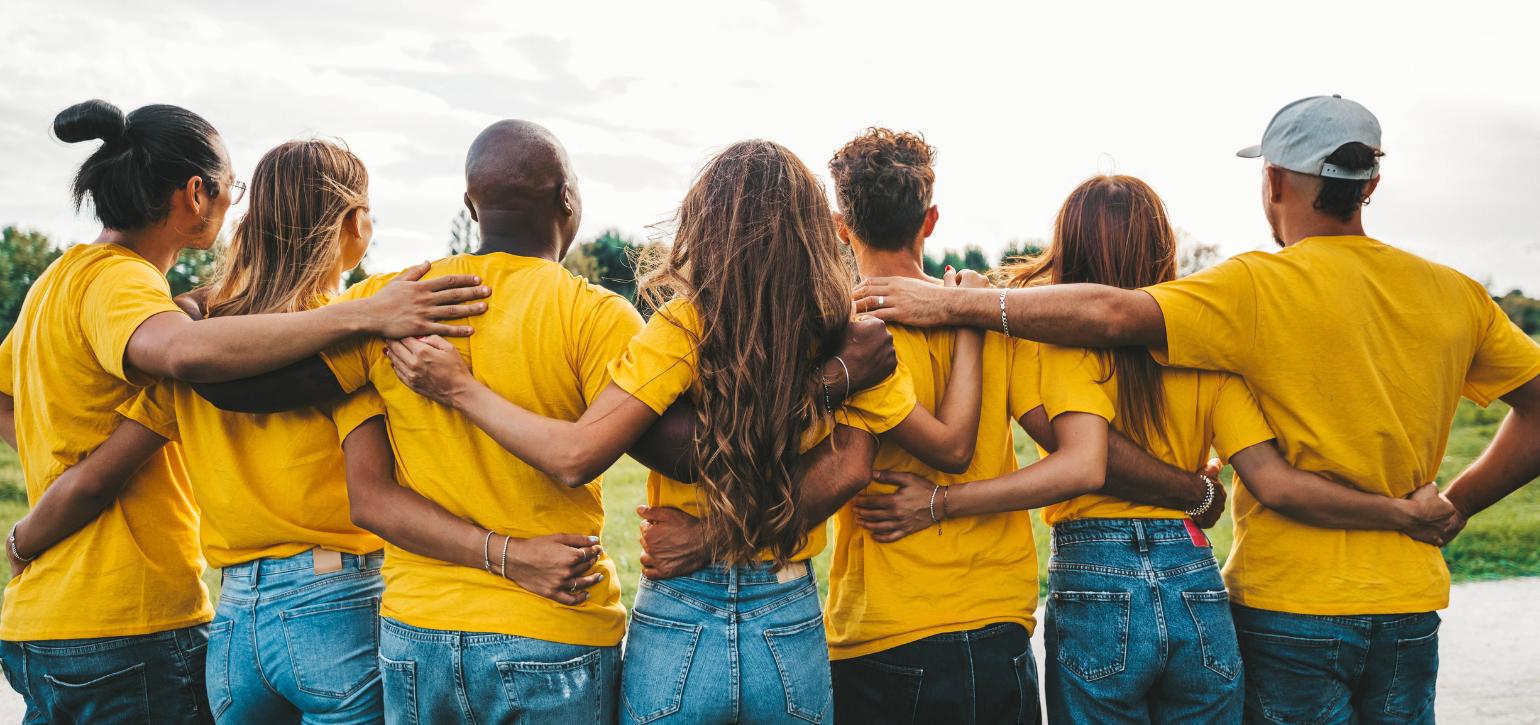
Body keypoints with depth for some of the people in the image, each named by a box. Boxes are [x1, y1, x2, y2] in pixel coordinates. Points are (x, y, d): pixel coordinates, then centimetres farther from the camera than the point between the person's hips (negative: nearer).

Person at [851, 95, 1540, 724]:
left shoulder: (1262, 289, -15)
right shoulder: (1455, 295, 2)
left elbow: (1115, 314, -25)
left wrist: (954, 303, -21)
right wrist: (1455, 506, 11)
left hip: (1289, 607, -4)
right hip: (1410, 604, 5)